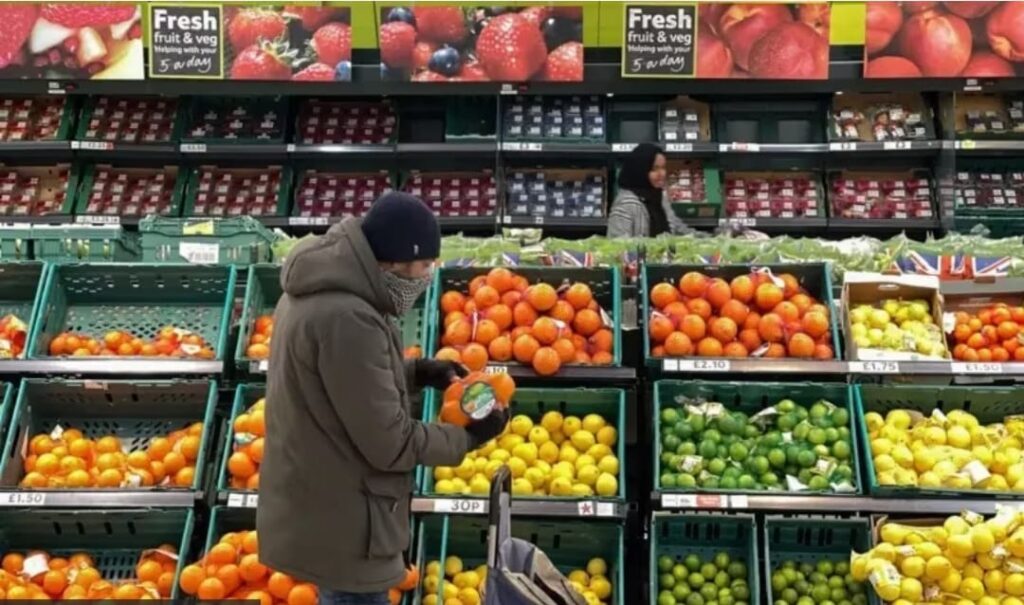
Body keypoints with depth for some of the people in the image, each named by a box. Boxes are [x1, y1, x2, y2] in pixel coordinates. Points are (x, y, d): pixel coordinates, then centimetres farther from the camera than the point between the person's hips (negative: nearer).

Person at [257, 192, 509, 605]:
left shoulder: (319, 291, 2)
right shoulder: (346, 319, -29)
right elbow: (389, 443, -24)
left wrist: (416, 373, 6)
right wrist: (468, 436, -10)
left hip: (317, 511, 10)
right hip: (340, 527, -10)